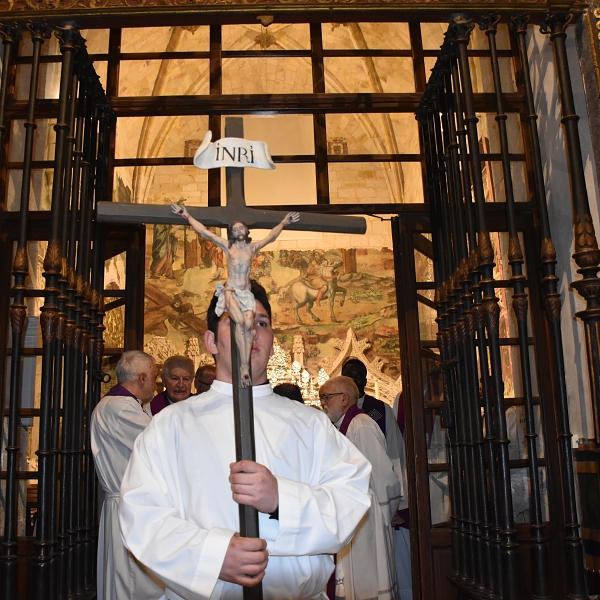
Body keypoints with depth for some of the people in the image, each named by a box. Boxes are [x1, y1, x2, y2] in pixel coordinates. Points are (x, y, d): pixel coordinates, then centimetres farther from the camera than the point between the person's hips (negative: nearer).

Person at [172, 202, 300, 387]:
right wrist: (187, 216, 7)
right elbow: (204, 232, 8)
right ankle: (244, 366, -26)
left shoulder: (253, 247, 13)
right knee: (240, 322, -27)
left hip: (246, 293, 2)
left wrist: (283, 223, 30)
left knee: (248, 324, -23)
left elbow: (271, 237, 23)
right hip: (230, 291, -2)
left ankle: (245, 366, -22)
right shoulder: (227, 246, 8)